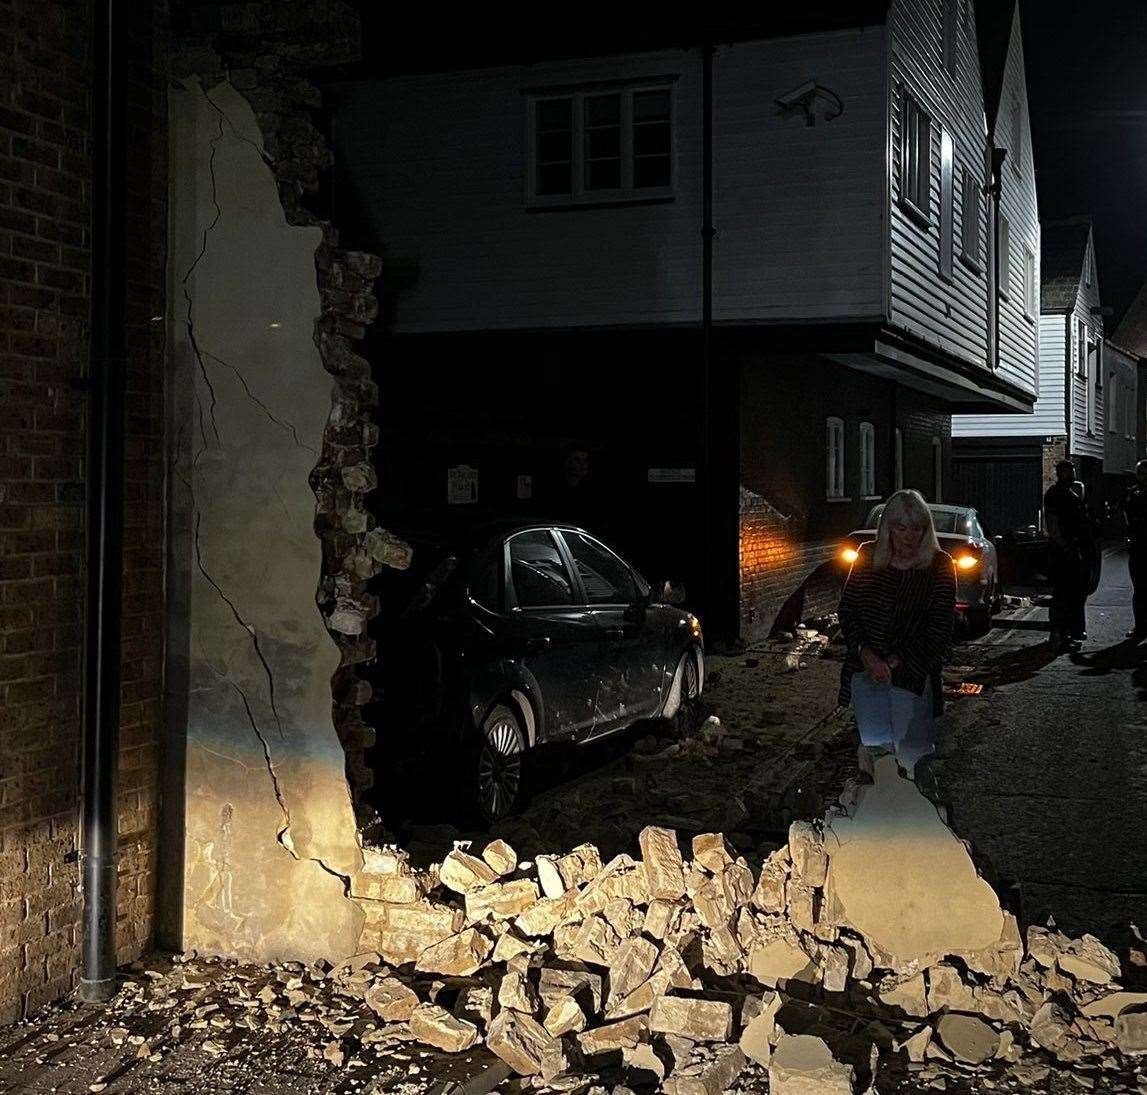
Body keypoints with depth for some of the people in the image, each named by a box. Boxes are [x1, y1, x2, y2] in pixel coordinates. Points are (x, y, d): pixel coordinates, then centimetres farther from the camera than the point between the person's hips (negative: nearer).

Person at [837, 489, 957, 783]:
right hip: (866, 667, 2)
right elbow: (847, 611, 5)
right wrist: (866, 654, -11)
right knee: (875, 745, -6)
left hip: (912, 670, -1)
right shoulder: (868, 556, 4)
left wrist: (895, 661, -12)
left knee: (913, 753, -2)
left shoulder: (939, 564, -2)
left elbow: (941, 627, -6)